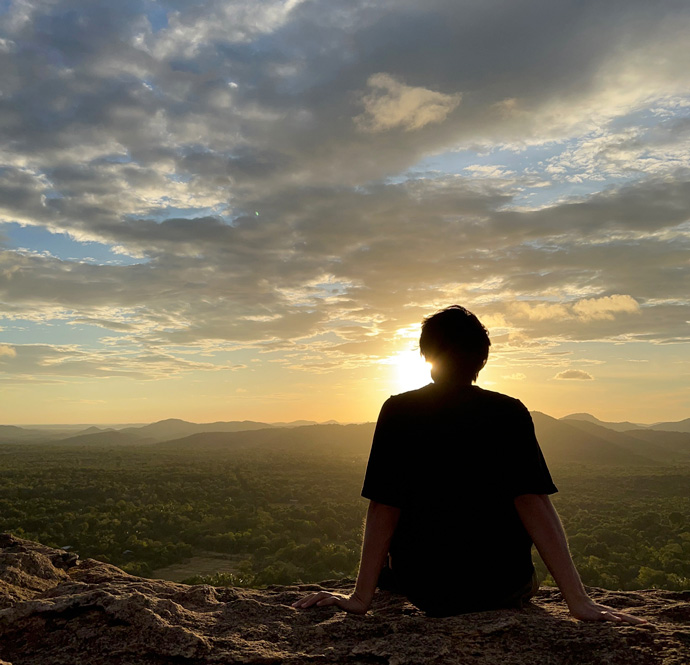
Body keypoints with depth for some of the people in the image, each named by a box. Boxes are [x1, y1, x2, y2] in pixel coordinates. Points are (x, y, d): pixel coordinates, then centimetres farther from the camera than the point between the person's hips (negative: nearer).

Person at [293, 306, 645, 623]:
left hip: (419, 591, 0)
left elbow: (383, 509, -14)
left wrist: (361, 596, -10)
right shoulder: (510, 413, -11)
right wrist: (577, 599, -18)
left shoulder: (398, 412, -11)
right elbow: (534, 503, -18)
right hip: (504, 590, 0)